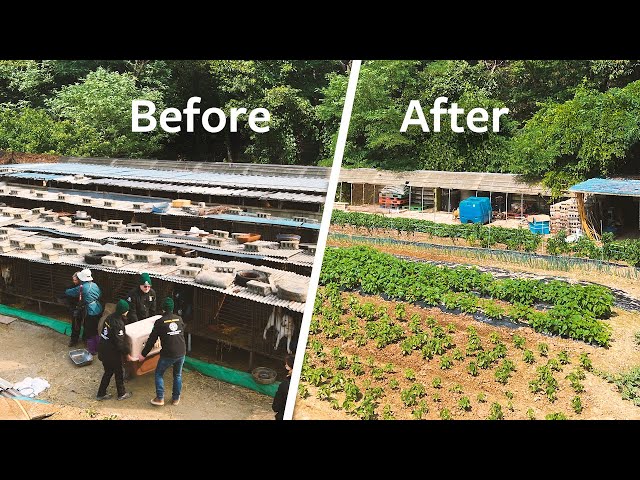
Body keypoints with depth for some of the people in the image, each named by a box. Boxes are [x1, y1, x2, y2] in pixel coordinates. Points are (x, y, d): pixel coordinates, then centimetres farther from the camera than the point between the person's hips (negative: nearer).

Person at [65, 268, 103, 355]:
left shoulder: (81, 288, -15)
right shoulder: (94, 285, 1)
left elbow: (68, 292, 0)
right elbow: (100, 294, 15)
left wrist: (66, 290, 22)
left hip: (90, 312, -6)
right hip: (98, 311, 6)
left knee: (89, 332, 8)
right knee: (95, 330, 21)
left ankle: (92, 350, 17)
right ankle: (97, 347, 32)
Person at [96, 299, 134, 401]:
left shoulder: (110, 317, 2)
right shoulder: (118, 323, -25)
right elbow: (120, 342, -23)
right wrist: (127, 353, -11)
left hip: (103, 350, 8)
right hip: (112, 353, -8)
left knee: (108, 372, 22)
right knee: (119, 372, 11)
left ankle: (101, 394, 29)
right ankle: (122, 394, 26)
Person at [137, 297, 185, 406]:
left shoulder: (160, 322, -7)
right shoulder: (179, 319, 4)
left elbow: (152, 339, -2)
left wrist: (143, 354, 7)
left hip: (168, 354, -4)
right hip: (181, 352, 4)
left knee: (159, 374, 16)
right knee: (177, 375, 20)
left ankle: (160, 398, 16)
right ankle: (176, 398, 27)